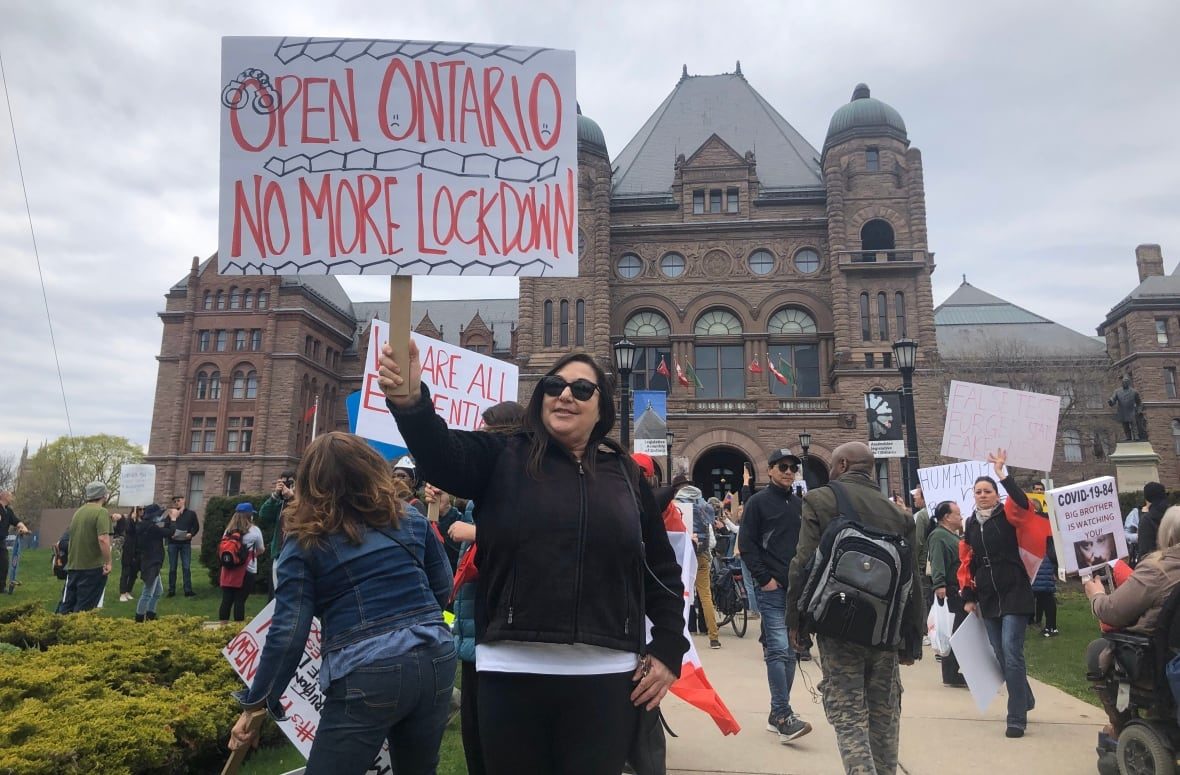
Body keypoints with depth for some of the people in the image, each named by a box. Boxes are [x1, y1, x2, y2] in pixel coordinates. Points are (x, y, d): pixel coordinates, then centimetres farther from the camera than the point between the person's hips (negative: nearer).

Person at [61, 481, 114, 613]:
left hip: (73, 566, 8)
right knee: (83, 608, -1)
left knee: (68, 606, 15)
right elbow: (103, 539, -24)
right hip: (93, 567, -7)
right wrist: (108, 562, -18)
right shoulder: (101, 512, -13)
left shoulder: (78, 512, 12)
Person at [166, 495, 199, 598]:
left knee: (186, 567, -4)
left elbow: (196, 526, 6)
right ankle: (171, 590, 13)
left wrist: (191, 534, -12)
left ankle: (188, 590, -3)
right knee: (172, 568, 5)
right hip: (173, 543, 1)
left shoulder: (191, 513, 5)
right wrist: (170, 533, -12)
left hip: (185, 543, -1)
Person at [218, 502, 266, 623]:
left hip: (228, 570, 5)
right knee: (240, 600, -2)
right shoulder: (254, 530, -4)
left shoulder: (228, 530, 9)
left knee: (226, 600, 8)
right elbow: (261, 550, 6)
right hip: (246, 571, -4)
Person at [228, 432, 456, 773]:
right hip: (436, 658, 5)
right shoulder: (411, 519, 9)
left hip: (366, 675, -4)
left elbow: (288, 633, -5)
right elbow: (443, 588, 15)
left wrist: (257, 703, 4)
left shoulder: (305, 542, 0)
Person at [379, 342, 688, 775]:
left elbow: (663, 570, 12)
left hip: (605, 675, 1)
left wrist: (669, 649, 5)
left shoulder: (626, 475, 8)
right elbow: (442, 454, -18)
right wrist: (410, 401, -37)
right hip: (512, 671, 0)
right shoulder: (503, 458, 2)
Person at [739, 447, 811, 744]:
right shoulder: (758, 501, -2)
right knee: (778, 648, -13)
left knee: (789, 652, 9)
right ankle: (783, 717, -11)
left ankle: (777, 713, 18)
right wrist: (765, 578, -12)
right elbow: (747, 544, -7)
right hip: (771, 588, -6)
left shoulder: (799, 504, 15)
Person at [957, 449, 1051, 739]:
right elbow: (967, 563, 14)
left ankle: (1017, 718, -1)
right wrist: (969, 597, 10)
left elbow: (1023, 503, -29)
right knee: (1001, 657, 12)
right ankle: (1025, 699, 35)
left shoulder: (1008, 516, -4)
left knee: (1012, 655, -10)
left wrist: (1002, 474, -34)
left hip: (1014, 595, -5)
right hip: (988, 600, 6)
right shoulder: (970, 525, 9)